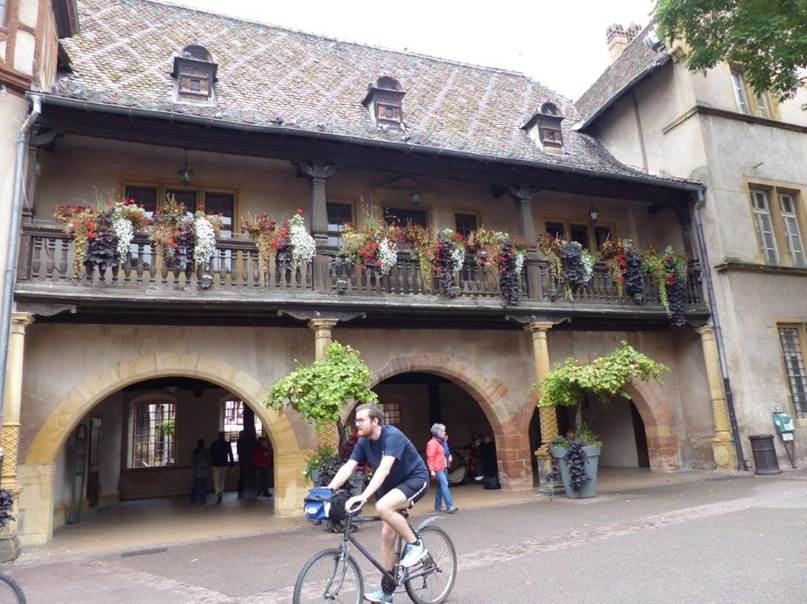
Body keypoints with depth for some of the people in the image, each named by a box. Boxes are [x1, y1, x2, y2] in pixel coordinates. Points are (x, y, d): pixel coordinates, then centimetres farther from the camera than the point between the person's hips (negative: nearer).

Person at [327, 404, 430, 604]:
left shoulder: (392, 436, -27)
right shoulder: (363, 442, -5)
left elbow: (384, 469, -39)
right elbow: (347, 468, -12)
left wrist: (363, 496, -49)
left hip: (415, 479, -7)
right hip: (392, 485, 7)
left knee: (383, 507, -32)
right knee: (387, 534, 3)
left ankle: (415, 544, -11)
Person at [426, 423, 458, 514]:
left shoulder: (443, 441, 16)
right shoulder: (432, 443, -12)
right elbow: (430, 457, -18)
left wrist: (449, 456, 9)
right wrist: (432, 470, -23)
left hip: (444, 468, 9)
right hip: (438, 469, -9)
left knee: (441, 486, 12)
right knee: (444, 485, -17)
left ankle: (438, 506, 20)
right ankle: (450, 506, -22)